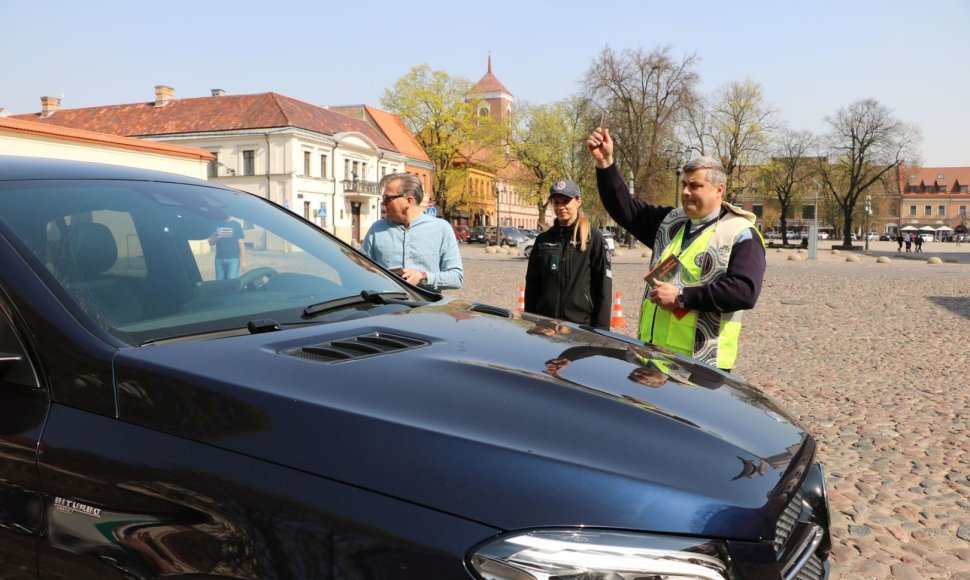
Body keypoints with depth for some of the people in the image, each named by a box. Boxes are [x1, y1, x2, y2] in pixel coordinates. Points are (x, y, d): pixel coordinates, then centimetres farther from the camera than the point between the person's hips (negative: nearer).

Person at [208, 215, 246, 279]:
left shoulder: (236, 225, 5)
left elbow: (241, 243, 2)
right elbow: (211, 243, 14)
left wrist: (243, 261, -6)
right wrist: (215, 237, -9)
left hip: (233, 259, -3)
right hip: (219, 259, 3)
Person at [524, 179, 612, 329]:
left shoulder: (593, 238, -1)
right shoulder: (543, 240, 9)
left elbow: (603, 286, -4)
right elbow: (532, 285, 11)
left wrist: (601, 328, -9)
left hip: (582, 324, -3)